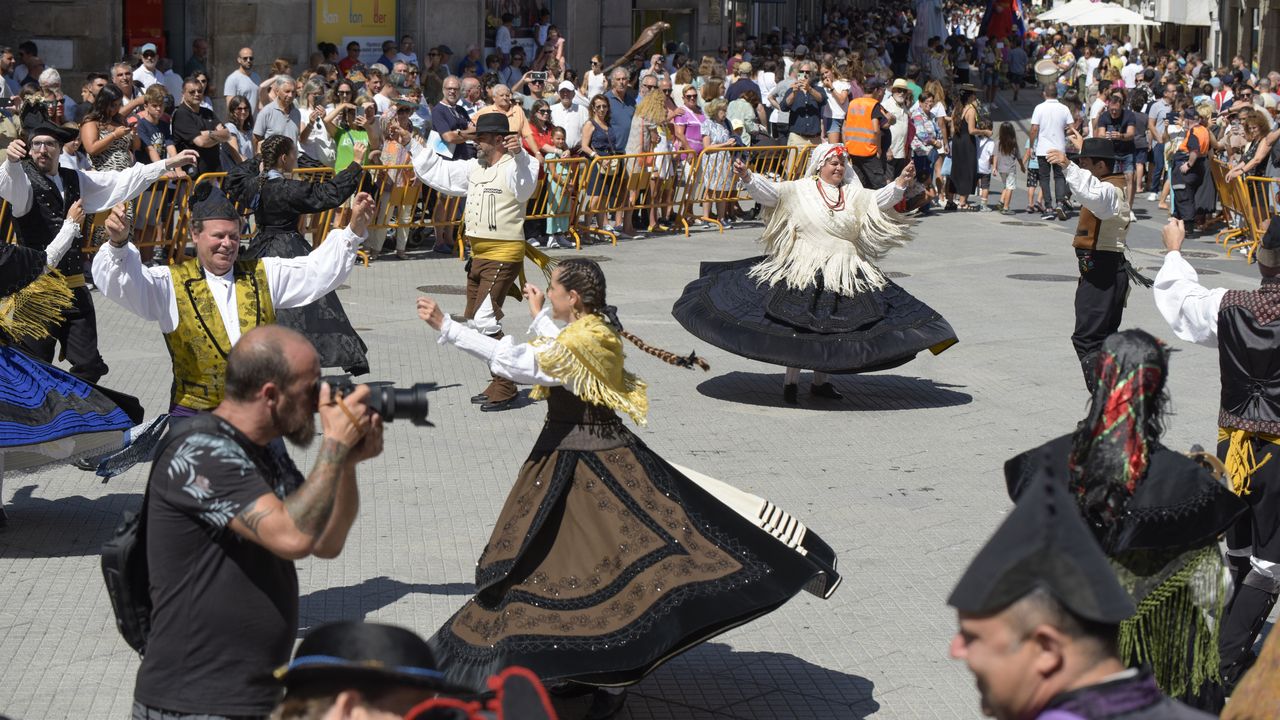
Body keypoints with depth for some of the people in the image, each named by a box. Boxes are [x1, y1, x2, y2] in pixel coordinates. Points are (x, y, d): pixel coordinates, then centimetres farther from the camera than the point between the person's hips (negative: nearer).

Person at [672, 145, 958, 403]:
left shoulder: (853, 194, 10)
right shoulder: (800, 190, -1)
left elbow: (878, 200, 0)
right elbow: (769, 192, -11)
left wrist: (899, 184, -16)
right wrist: (747, 177, -27)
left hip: (844, 273, 4)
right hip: (804, 271, -4)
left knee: (832, 327, 8)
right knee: (799, 324, -2)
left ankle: (821, 380, 22)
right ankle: (790, 381, 9)